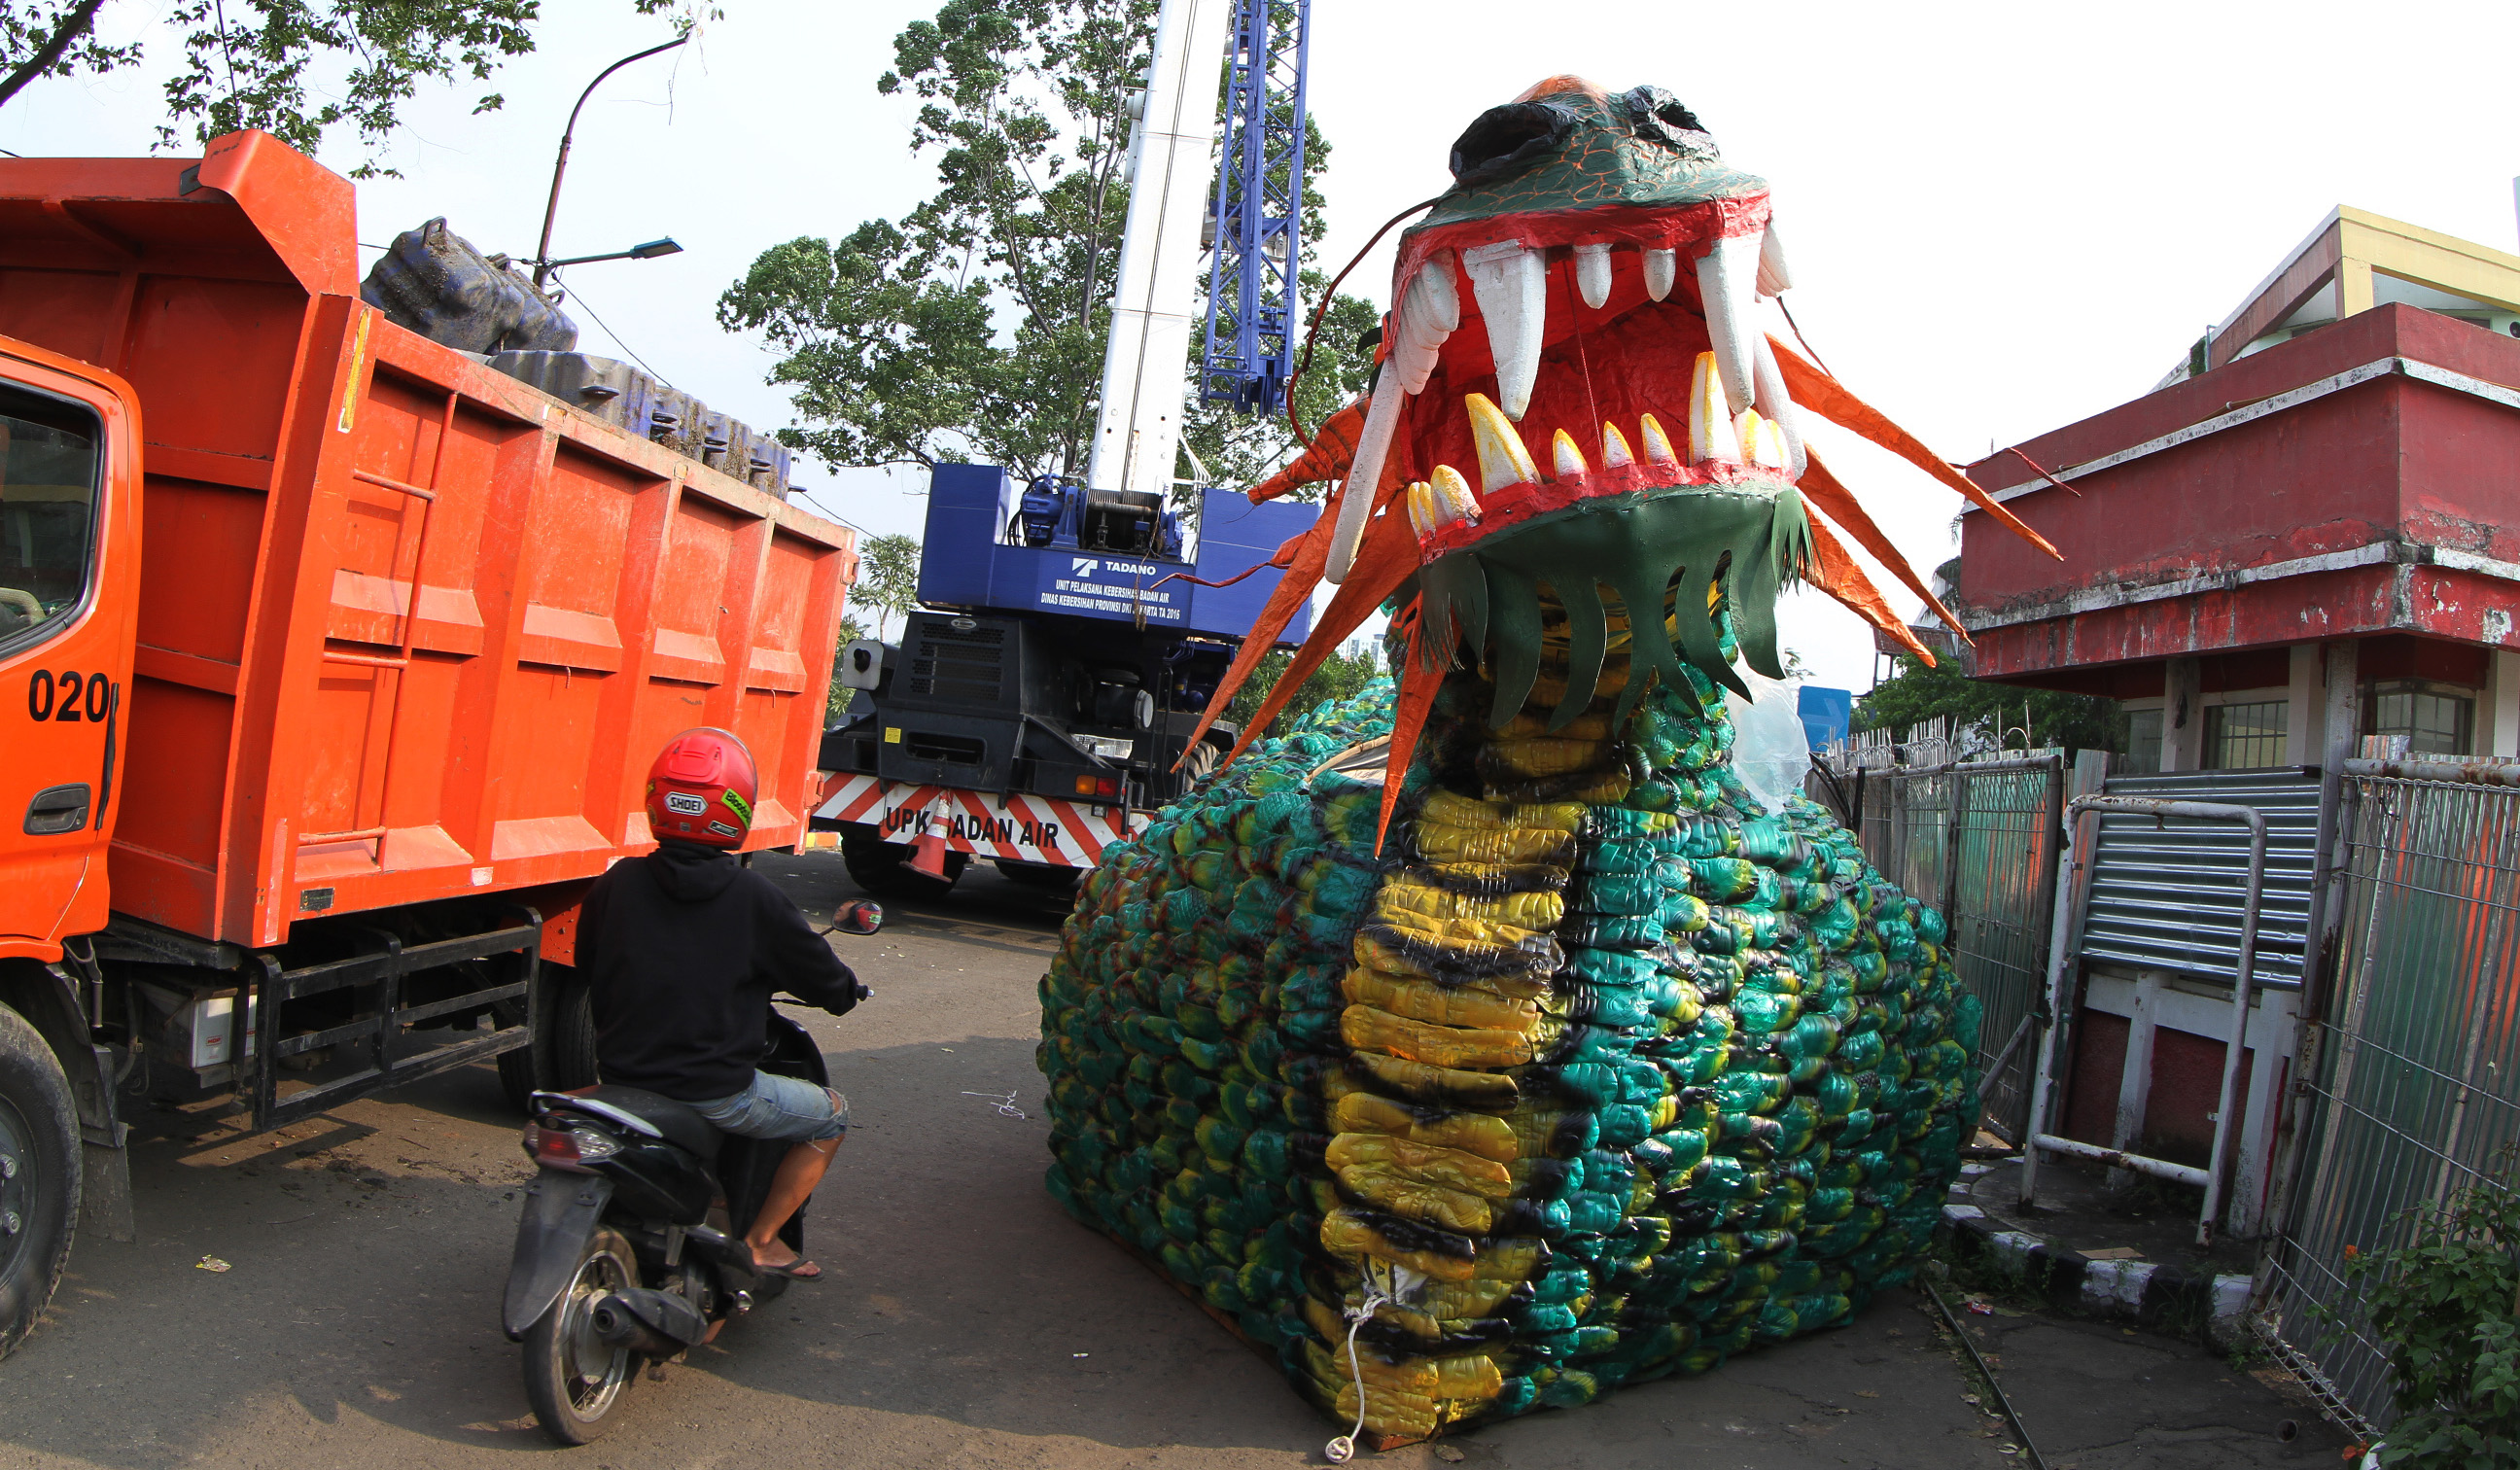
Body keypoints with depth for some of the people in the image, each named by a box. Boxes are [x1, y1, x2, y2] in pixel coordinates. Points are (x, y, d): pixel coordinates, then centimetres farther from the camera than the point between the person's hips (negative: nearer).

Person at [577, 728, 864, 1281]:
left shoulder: (617, 882, -4)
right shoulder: (754, 898, -15)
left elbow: (587, 966, 12)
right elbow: (821, 977, -4)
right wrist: (847, 990, 20)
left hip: (620, 1077, 5)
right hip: (715, 1093, -5)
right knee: (831, 1116, 17)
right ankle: (761, 1241, 15)